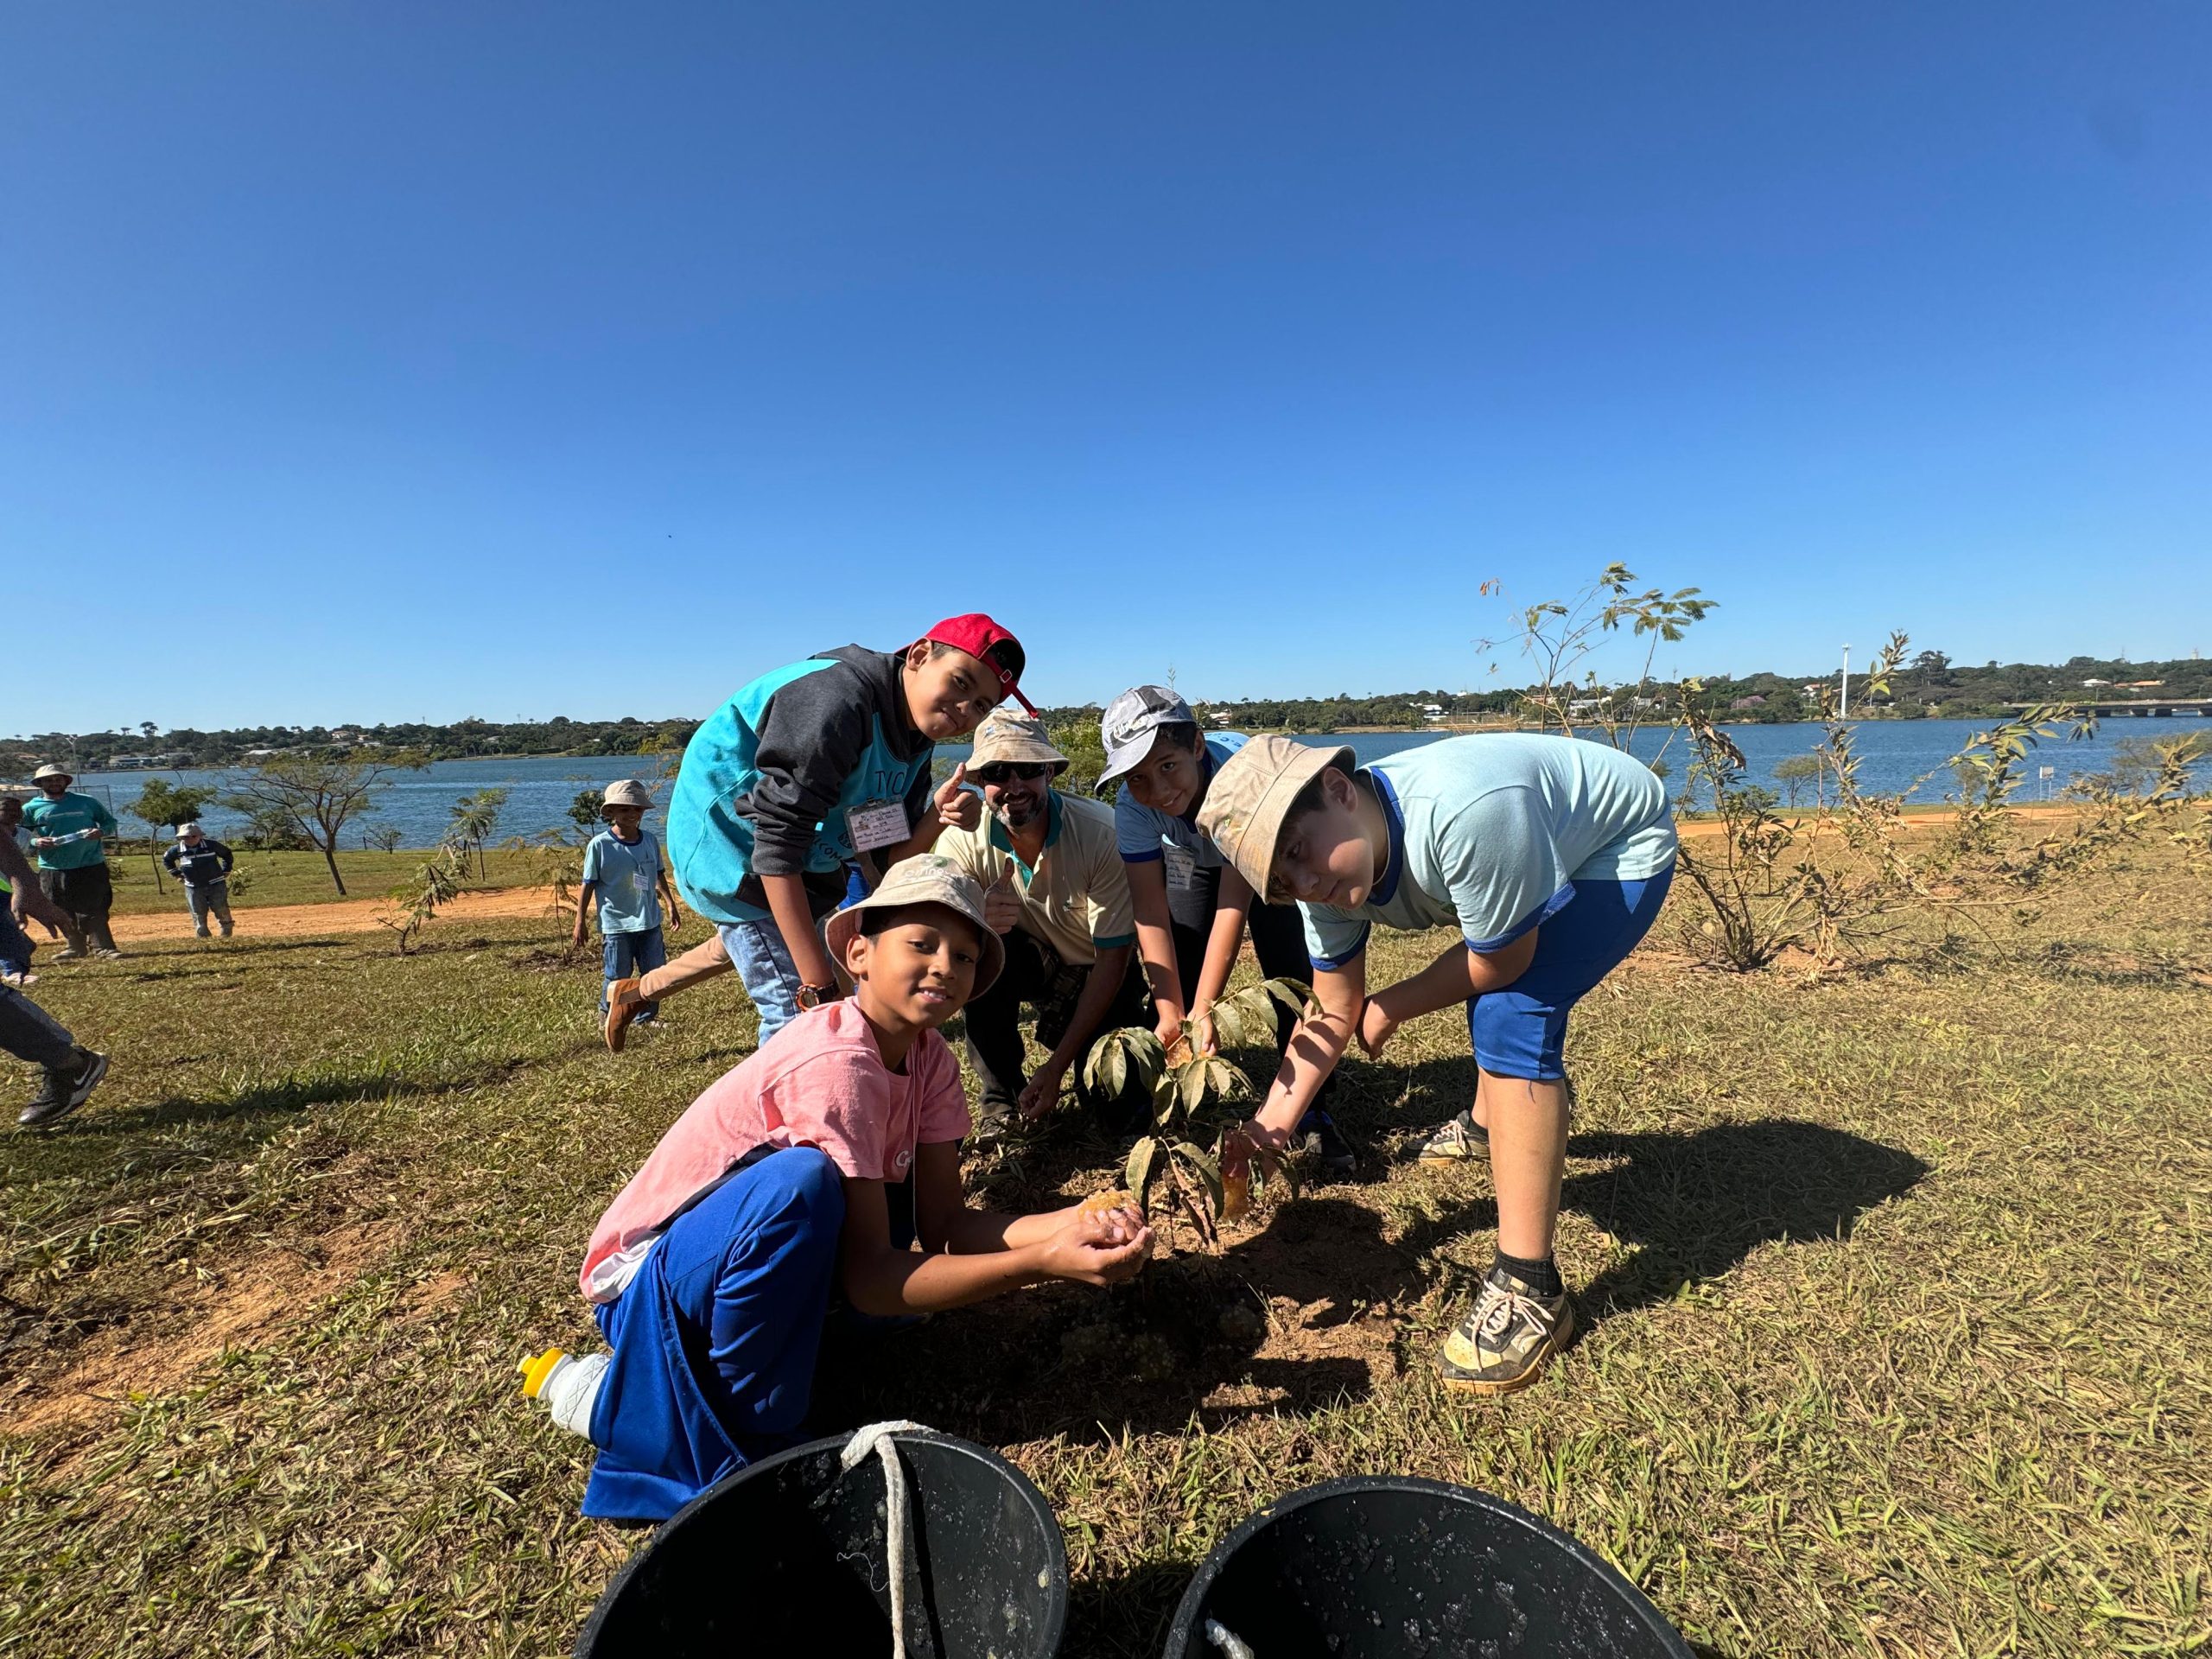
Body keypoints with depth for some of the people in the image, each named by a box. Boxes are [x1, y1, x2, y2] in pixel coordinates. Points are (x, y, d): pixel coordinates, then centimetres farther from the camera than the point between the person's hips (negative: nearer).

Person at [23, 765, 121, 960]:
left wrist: (101, 831, -9)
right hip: (53, 870, 2)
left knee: (93, 910, -4)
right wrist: (35, 842, -13)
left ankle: (102, 947, -3)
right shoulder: (30, 809, 5)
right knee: (63, 913, 11)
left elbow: (110, 821, 14)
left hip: (91, 866, -2)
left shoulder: (86, 802, 6)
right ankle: (77, 947, 23)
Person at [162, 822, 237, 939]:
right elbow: (166, 859, 21)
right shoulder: (177, 850, -1)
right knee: (198, 914, 5)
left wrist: (226, 870, 7)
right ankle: (202, 937, 13)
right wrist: (176, 874, 12)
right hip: (193, 888, 2)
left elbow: (227, 854, 11)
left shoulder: (211, 844, -6)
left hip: (216, 885, -2)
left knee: (222, 911, 1)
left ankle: (226, 933, 14)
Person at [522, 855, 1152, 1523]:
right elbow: (866, 1279, -30)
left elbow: (944, 1223, -11)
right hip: (649, 1281, -9)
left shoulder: (930, 1059, -5)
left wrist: (1067, 1225, -27)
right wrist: (1043, 1263, -37)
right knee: (803, 1181, -34)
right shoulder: (836, 1061, -30)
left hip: (727, 1263, 9)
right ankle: (748, 1412, -9)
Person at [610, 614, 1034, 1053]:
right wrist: (818, 986, -30)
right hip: (730, 843, -8)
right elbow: (776, 850, -31)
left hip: (808, 861, 9)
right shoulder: (836, 702, -30)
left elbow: (886, 859, -5)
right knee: (800, 1016, -15)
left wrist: (938, 815, -25)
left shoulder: (915, 737, -4)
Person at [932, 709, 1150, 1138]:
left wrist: (1056, 1066, -23)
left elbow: (1113, 957, -21)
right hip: (1030, 966, 1)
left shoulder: (1102, 834, -26)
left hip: (1098, 975, -1)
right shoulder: (963, 839, -21)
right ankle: (1001, 1090, -8)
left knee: (1118, 1103, -17)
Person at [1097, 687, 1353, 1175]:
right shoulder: (1132, 805, -32)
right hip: (1190, 866, 2)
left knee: (1292, 975, -12)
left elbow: (1234, 901, -40)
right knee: (1175, 976, -8)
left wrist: (1203, 1009, -42)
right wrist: (1170, 1012, -37)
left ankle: (1313, 1114, 2)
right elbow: (1150, 912, -30)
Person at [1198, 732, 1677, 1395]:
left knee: (1513, 1016, -26)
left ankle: (1529, 1289, -15)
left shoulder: (1466, 812, -44)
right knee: (1480, 989, 26)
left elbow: (1503, 962, -29)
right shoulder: (1329, 878, -19)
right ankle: (1487, 1123, 57)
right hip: (1553, 841, 8)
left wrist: (1392, 1009, -14)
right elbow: (1335, 1013, -10)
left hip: (1624, 843, -7)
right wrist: (1271, 1120, -22)